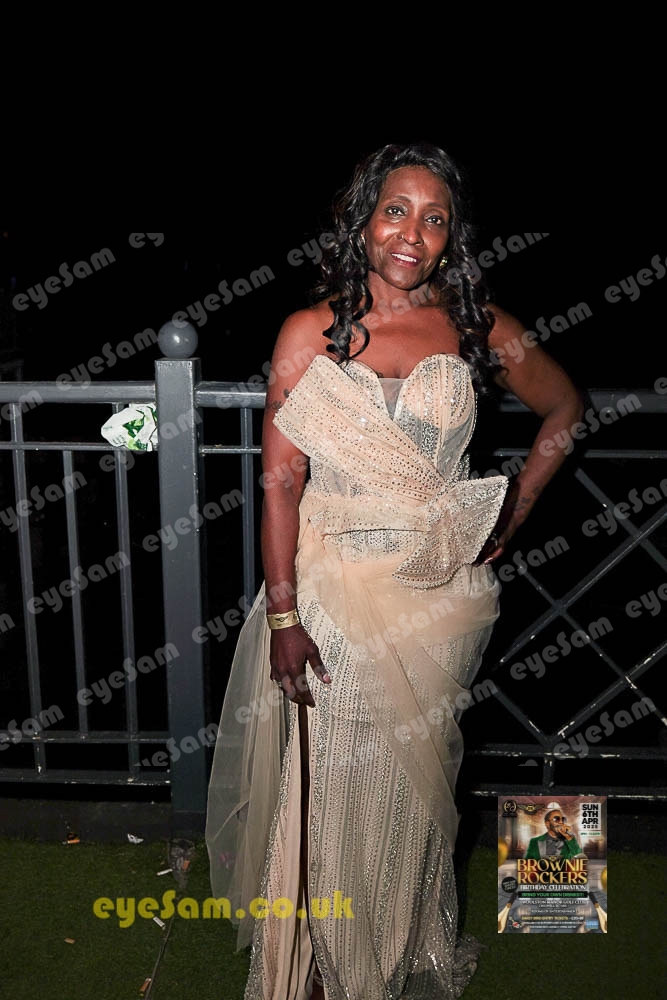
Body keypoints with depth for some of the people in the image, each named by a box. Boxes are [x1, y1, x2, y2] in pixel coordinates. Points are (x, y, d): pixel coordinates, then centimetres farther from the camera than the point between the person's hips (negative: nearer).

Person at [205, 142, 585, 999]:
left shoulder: (477, 327, 0)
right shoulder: (311, 331, -5)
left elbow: (565, 407, 15)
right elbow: (280, 478, -9)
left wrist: (518, 508, 6)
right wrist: (282, 615, -14)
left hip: (439, 589, 2)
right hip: (330, 584, -1)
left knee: (414, 776, 16)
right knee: (325, 776, 9)